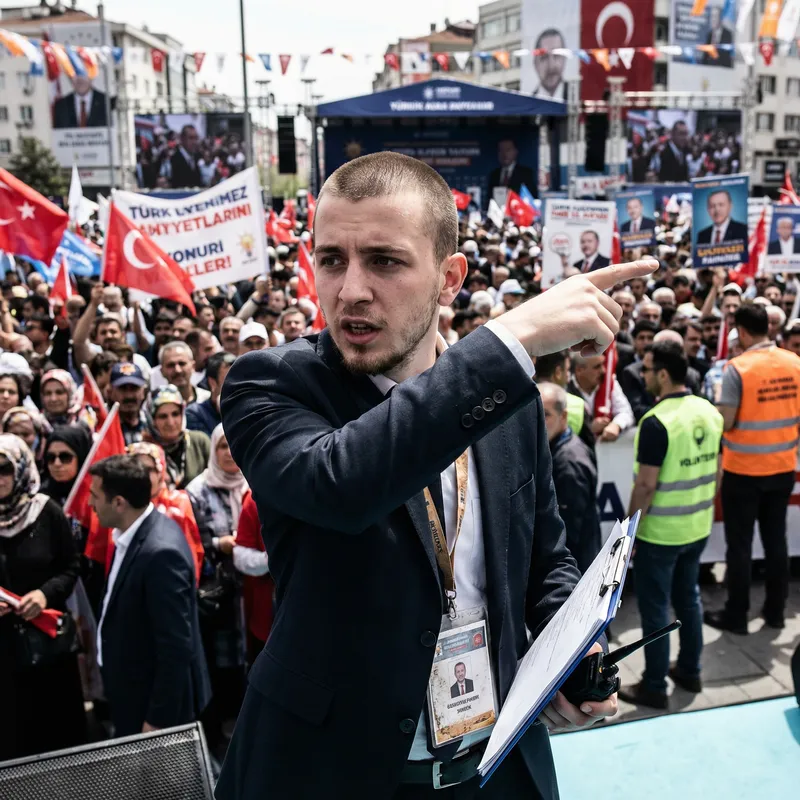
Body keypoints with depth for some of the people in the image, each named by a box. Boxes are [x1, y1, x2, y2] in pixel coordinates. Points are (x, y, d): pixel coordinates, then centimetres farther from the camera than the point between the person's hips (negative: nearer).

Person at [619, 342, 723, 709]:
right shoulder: (710, 412, 0)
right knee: (688, 599, 20)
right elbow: (715, 471, 9)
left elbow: (646, 485, -21)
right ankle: (690, 672, 33)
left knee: (655, 608, 4)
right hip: (698, 527, 7)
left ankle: (654, 687, 15)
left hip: (659, 532, -7)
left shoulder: (656, 422, -23)